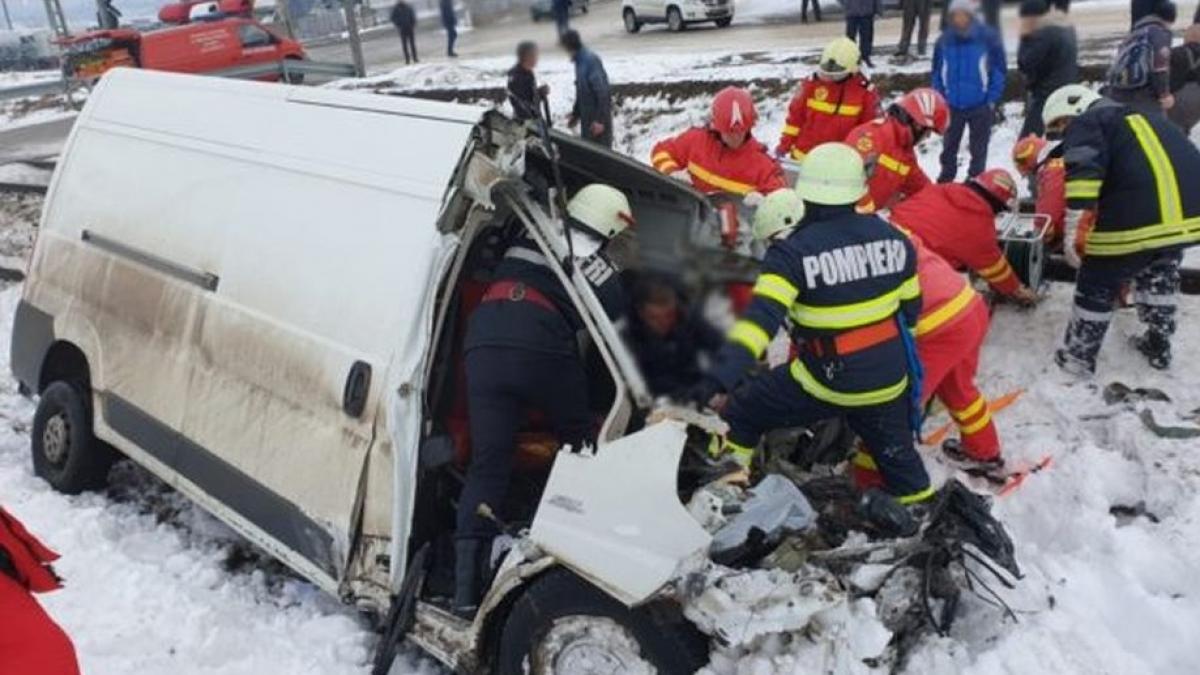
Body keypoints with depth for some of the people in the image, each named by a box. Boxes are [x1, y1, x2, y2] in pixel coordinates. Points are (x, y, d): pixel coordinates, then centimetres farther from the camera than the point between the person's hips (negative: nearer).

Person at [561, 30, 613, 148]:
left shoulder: (591, 60, -20)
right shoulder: (580, 61, 10)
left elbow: (602, 92, -23)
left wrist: (600, 119, -23)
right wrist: (575, 114, 23)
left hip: (598, 116, -9)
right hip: (587, 116, 9)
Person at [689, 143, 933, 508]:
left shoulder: (794, 252, -19)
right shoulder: (893, 238, -4)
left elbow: (762, 315, -31)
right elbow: (910, 310, 8)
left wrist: (723, 374, -38)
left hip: (826, 382, -5)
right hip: (890, 381, 5)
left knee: (742, 412, 14)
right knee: (897, 455, 27)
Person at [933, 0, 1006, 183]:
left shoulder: (988, 38, -10)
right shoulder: (944, 40, -2)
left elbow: (999, 69, -5)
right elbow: (937, 72, 8)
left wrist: (992, 99, -8)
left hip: (981, 105, -2)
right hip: (952, 104, 3)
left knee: (978, 148, 8)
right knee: (949, 146, 13)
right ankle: (945, 181, 26)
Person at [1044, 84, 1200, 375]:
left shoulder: (1085, 125, 9)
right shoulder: (1143, 118, 33)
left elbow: (1084, 172, -12)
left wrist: (1073, 227, -16)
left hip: (1138, 219, -7)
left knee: (1098, 285, 11)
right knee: (1159, 274, 32)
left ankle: (1077, 356, 22)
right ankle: (1158, 346, 42)